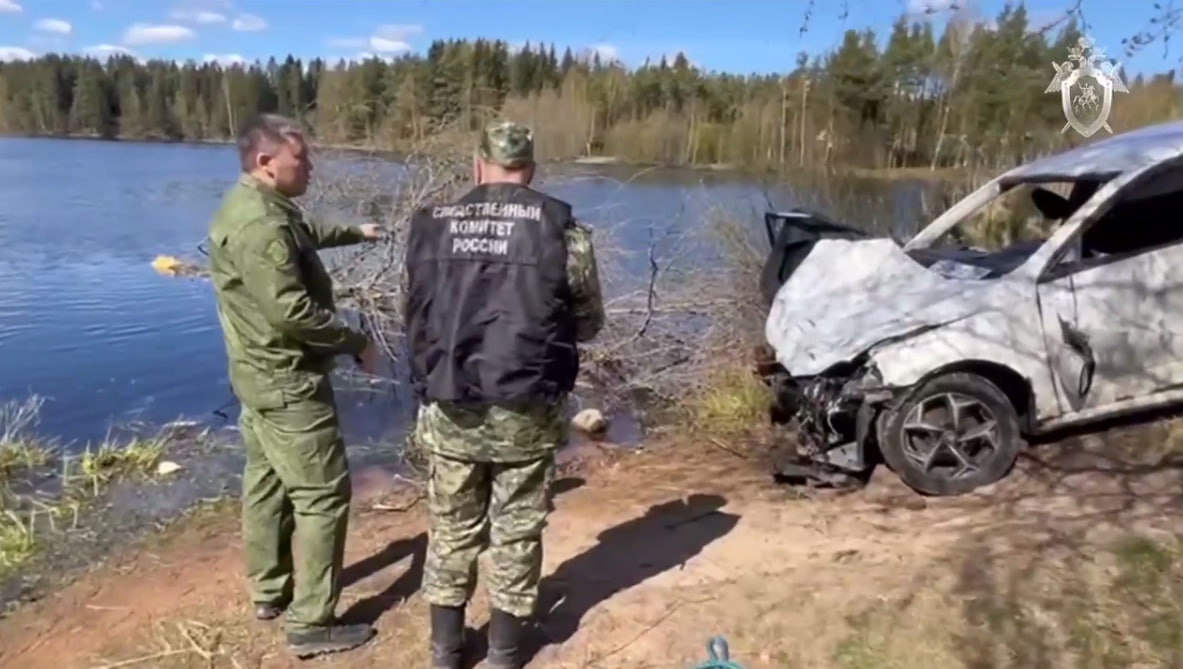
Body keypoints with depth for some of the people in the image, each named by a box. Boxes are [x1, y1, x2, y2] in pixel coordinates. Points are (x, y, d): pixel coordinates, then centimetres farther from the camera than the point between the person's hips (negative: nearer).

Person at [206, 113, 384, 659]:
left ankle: (269, 591, 35)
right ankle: (311, 623, 6)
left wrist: (352, 233, 26)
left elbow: (302, 236, 30)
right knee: (323, 495, -3)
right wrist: (355, 341, -18)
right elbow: (292, 313, -29)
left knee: (267, 484, 19)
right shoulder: (262, 225, -25)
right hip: (288, 381, -11)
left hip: (257, 373, 11)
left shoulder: (248, 206, 9)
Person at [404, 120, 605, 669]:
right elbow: (588, 324, 4)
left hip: (449, 410, 2)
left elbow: (418, 316, 10)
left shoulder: (430, 226, 1)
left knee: (452, 529, 18)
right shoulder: (563, 229, -6)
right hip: (526, 413, -2)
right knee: (517, 532, 15)